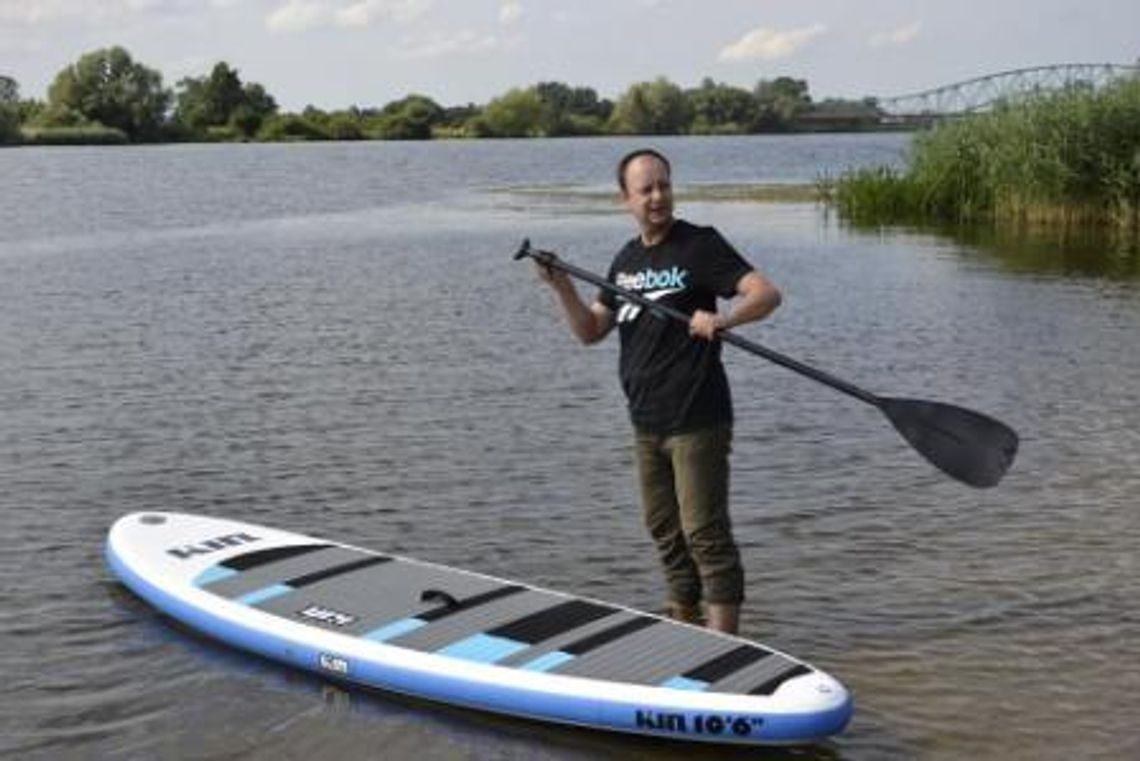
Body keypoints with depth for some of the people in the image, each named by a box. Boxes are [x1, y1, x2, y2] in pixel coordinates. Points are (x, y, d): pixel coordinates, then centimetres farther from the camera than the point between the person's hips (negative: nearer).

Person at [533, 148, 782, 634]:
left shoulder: (699, 245, -9)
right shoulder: (627, 260, 13)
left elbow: (766, 293, -18)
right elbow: (590, 331, 12)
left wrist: (723, 319, -37)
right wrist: (562, 288, -5)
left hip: (697, 419, -7)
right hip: (646, 421, 8)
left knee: (704, 531, -7)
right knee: (664, 529, 18)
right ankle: (683, 619, 35)